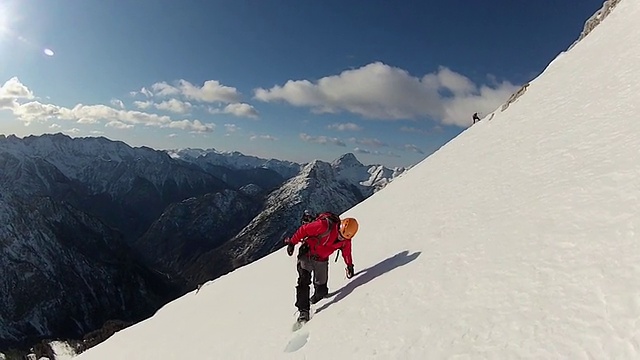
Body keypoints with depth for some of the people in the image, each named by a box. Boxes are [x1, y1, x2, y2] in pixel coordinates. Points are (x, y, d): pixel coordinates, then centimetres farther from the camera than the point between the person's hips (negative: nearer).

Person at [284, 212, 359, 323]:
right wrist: (292, 243, -17)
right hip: (307, 256, -5)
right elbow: (304, 229, -21)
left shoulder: (346, 240, -8)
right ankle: (303, 310, -13)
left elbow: (346, 251, 14)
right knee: (304, 281, -18)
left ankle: (313, 302, 34)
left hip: (322, 261, 5)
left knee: (321, 289, 5)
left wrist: (349, 265, 22)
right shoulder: (325, 225, -29)